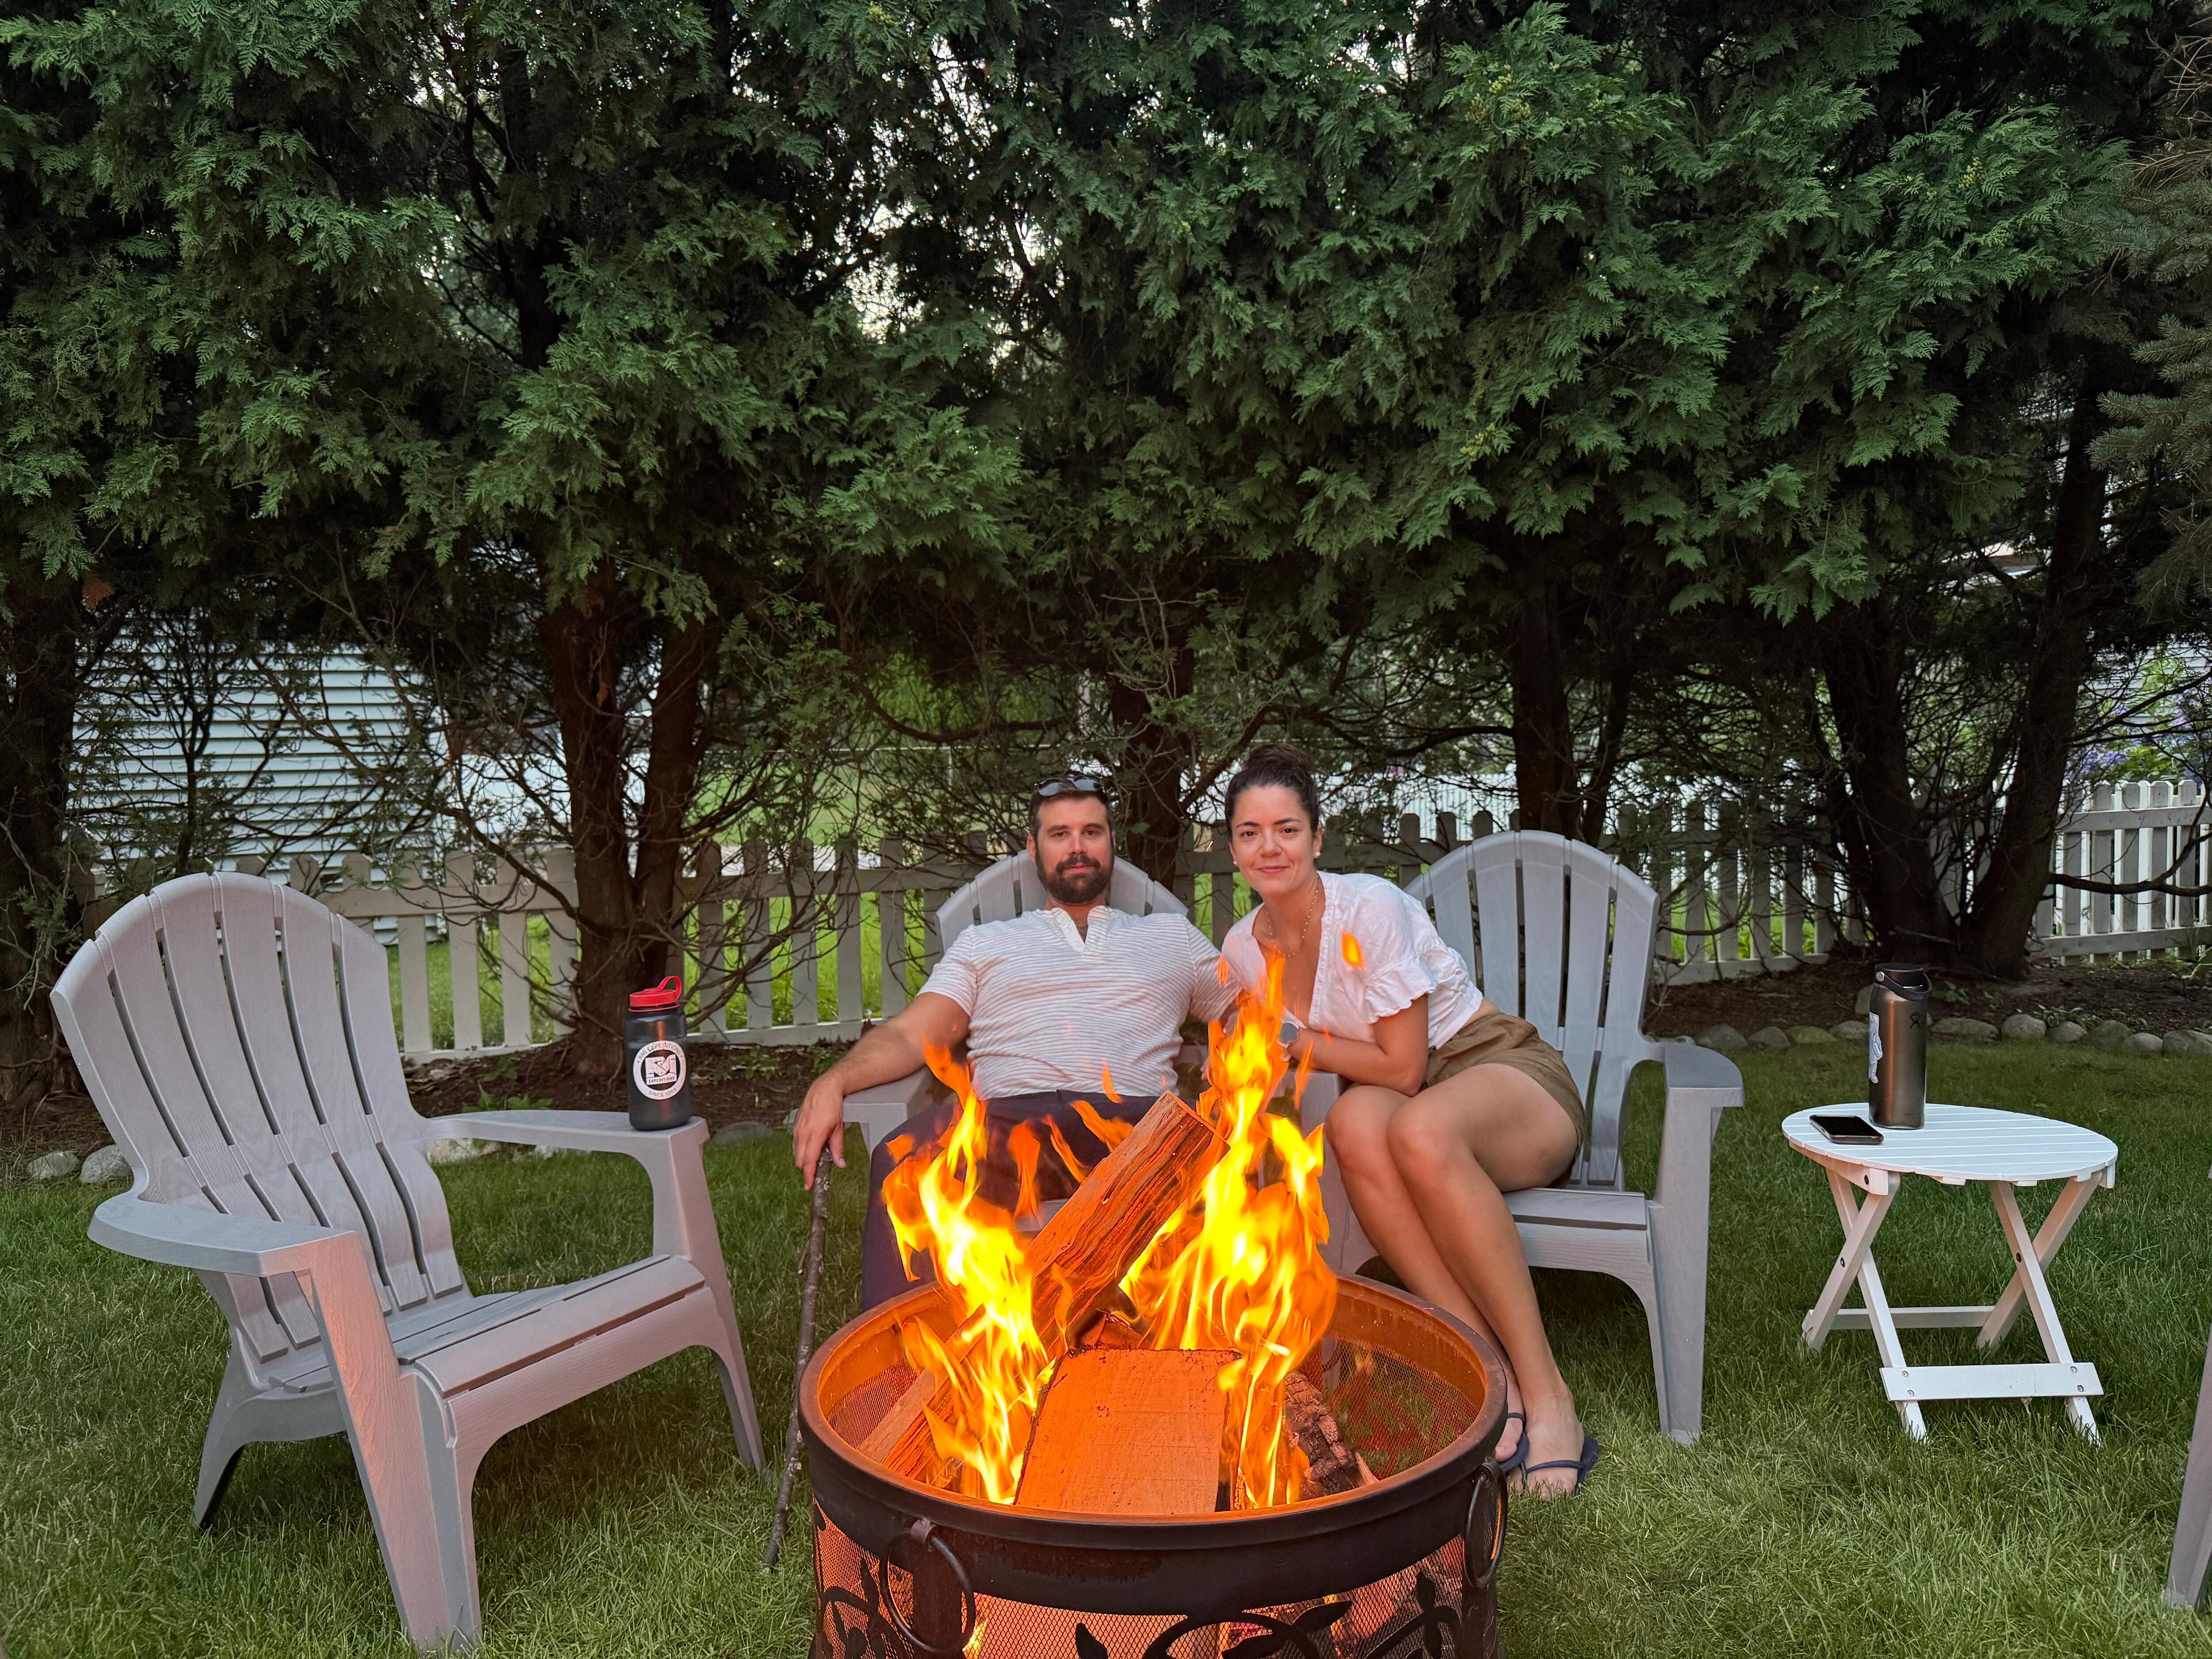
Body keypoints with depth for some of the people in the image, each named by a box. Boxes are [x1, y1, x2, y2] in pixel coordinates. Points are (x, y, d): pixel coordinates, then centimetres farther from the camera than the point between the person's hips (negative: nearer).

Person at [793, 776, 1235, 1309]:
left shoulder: (1172, 936, 32)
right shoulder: (986, 943, 29)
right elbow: (910, 1035, 16)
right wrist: (834, 1081, -4)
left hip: (1131, 1114, 0)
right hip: (1008, 1120, 0)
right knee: (903, 1157, -35)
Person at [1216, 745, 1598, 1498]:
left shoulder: (1372, 907, -17)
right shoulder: (1243, 948, 3)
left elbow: (1403, 1068, -17)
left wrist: (1296, 1041, -11)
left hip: (1506, 1075, -4)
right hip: (1406, 1098, 5)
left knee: (1420, 1130, -39)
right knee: (1355, 1120, -33)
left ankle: (1545, 1393, -30)